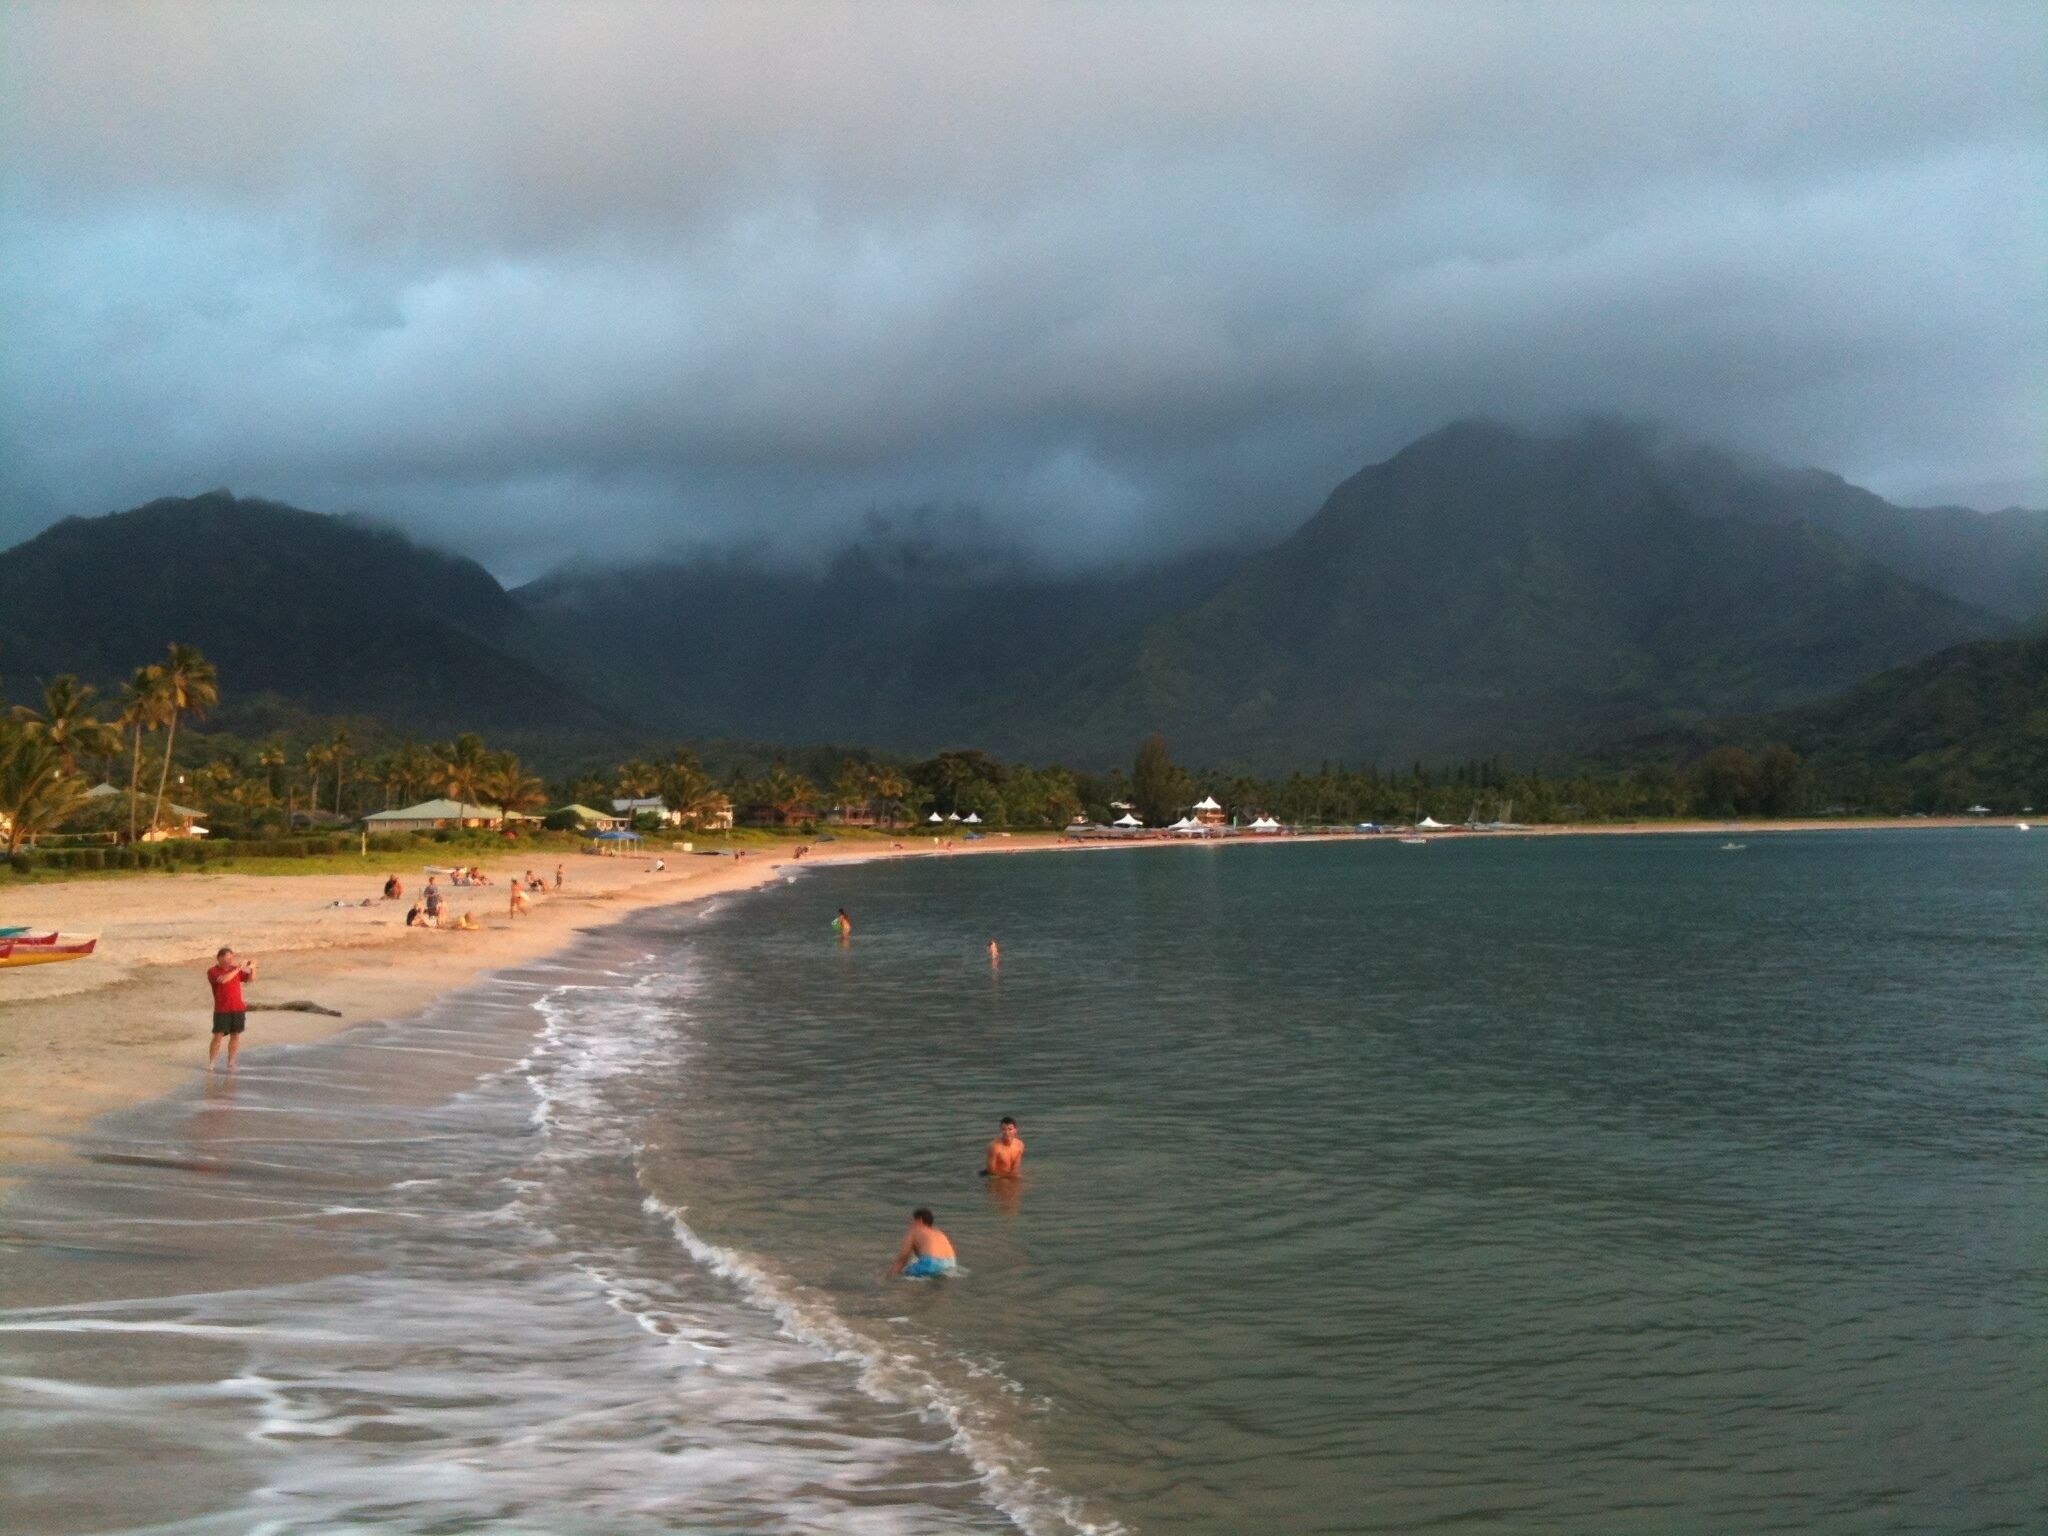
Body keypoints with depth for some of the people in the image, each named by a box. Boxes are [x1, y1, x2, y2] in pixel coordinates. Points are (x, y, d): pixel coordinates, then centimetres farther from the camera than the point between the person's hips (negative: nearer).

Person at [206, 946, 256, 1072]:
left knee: (235, 1036, 5)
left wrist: (252, 968, -10)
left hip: (238, 1009, 4)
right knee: (218, 1036, -6)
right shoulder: (213, 972, -6)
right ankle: (210, 1063, 3)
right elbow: (222, 979, -26)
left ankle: (230, 1063, 14)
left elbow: (251, 979, 8)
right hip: (222, 1010, -4)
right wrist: (237, 969, -25)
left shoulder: (235, 970, 10)